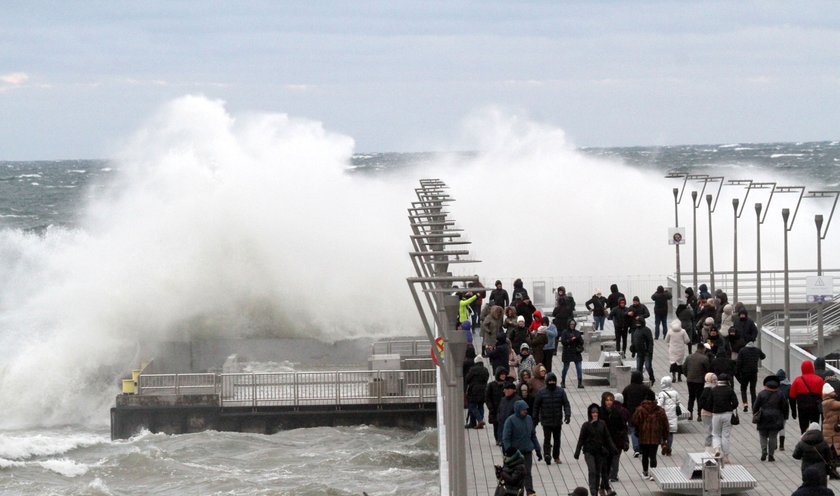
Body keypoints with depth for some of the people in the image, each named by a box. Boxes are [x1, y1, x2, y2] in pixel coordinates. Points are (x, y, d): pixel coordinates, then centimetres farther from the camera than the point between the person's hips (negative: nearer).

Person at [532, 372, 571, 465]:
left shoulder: (560, 391, 0)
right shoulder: (541, 392, -3)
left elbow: (566, 404, -1)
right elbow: (536, 406, 4)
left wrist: (567, 415, -13)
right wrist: (535, 418, 5)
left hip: (558, 421, 2)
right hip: (546, 421, -2)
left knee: (557, 439, 12)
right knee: (547, 438, -14)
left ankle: (556, 457, 24)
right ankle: (547, 454, -22)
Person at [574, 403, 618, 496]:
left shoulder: (602, 424, 3)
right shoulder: (586, 425, -5)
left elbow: (607, 437, 9)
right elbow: (581, 439, -3)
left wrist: (613, 448, 3)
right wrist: (577, 452, -5)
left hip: (599, 452, 3)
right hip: (589, 452, -3)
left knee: (598, 472, 6)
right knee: (592, 471, -14)